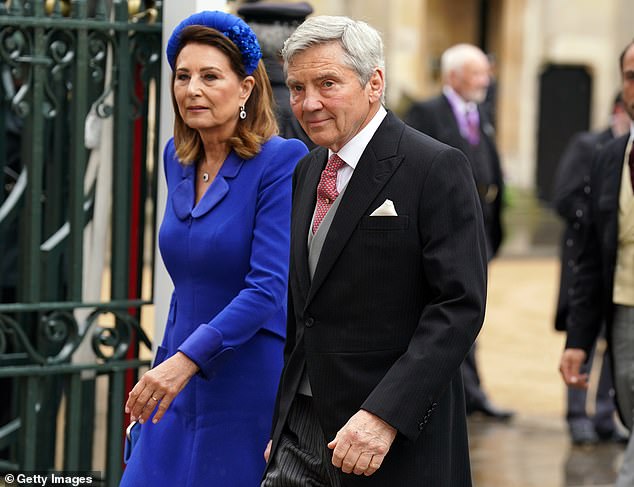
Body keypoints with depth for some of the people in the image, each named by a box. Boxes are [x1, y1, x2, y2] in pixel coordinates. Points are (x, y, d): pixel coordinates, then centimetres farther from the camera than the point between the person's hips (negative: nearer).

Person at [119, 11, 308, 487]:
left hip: (254, 389, -6)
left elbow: (268, 288, -21)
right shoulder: (178, 158, 9)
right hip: (184, 393, 6)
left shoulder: (282, 162, -13)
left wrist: (186, 359, -28)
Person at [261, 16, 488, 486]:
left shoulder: (437, 168, -10)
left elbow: (460, 306, -17)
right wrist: (283, 424, 14)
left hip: (400, 441, -6)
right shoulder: (307, 172, 13)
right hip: (302, 433, 6)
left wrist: (384, 416, -23)